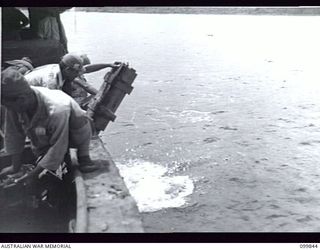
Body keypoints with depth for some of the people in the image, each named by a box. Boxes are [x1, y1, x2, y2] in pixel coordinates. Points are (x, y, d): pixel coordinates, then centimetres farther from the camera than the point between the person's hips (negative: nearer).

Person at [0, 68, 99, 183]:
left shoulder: (56, 110, -44)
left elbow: (58, 146, -35)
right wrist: (15, 166, -8)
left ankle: (83, 156, -4)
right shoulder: (14, 106, -27)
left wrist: (34, 174, -27)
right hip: (45, 140, 4)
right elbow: (13, 133, -12)